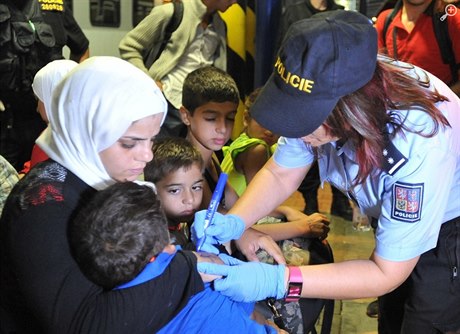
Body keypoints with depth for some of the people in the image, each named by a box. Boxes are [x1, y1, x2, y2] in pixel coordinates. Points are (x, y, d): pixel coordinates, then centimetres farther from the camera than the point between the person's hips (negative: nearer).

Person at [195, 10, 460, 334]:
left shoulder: (418, 146, -41)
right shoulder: (318, 100, -26)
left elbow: (386, 272, -31)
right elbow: (280, 175, -9)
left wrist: (277, 280, -40)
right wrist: (232, 222, -28)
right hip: (396, 217, 5)